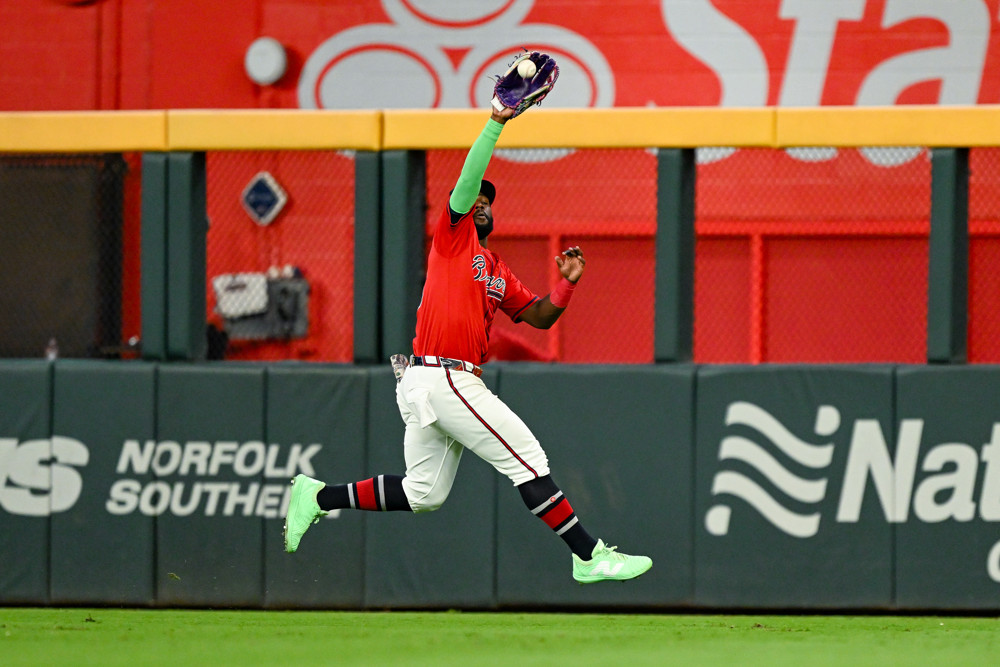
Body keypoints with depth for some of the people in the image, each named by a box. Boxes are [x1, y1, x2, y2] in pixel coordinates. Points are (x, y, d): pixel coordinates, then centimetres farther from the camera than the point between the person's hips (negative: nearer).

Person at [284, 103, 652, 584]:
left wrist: (567, 283, 7)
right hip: (441, 377, -9)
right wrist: (496, 122, -16)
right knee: (528, 459, -8)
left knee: (424, 494, 13)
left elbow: (539, 316, 24)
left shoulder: (499, 273, 24)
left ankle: (317, 496, 17)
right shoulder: (453, 236, 3)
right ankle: (589, 556, -7)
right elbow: (468, 179, -11)